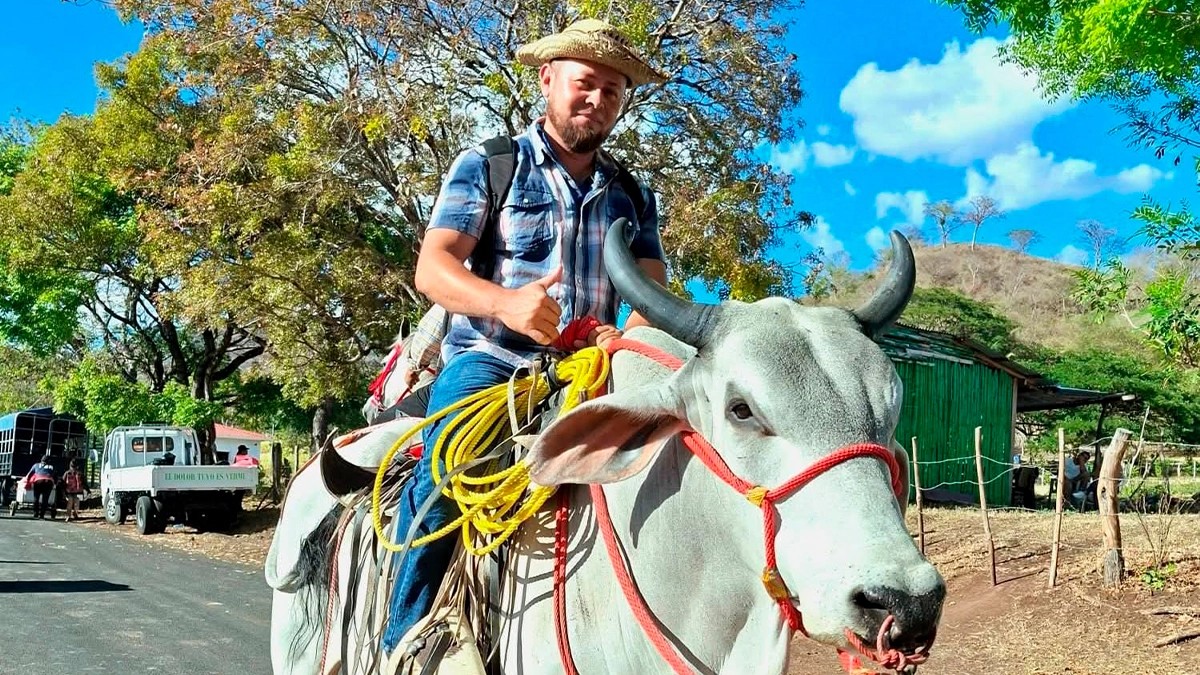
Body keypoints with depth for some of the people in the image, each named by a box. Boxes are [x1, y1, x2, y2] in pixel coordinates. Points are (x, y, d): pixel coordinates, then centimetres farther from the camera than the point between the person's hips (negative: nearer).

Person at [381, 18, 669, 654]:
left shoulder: (632, 196, 18)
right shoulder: (486, 165, 6)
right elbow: (433, 268, -5)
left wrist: (635, 332, -18)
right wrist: (504, 301, -27)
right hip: (488, 359, -3)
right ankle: (403, 645, -20)